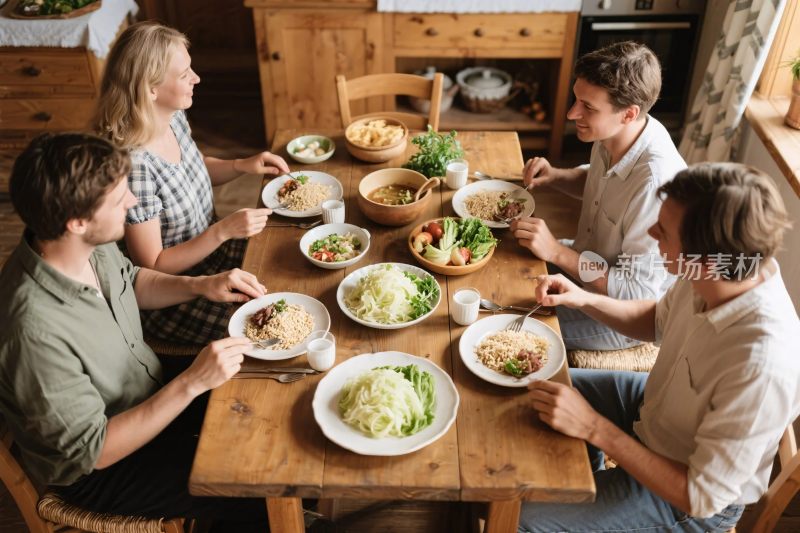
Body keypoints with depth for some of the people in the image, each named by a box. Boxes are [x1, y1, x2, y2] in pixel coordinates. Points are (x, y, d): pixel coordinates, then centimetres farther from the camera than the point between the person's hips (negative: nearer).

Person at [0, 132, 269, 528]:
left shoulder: (92, 245, -15)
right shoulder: (36, 331, -38)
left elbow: (132, 281, 9)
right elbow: (93, 451, -28)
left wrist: (201, 285, -9)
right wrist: (192, 383, -33)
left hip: (152, 396, 7)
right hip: (97, 471, -7)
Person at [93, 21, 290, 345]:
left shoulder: (174, 118, -7)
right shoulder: (134, 164, -31)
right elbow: (152, 267, -22)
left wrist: (242, 165, -2)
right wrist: (223, 230, -29)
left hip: (208, 250, 8)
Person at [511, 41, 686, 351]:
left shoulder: (656, 182, -37)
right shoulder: (612, 136, -11)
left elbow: (638, 291, -31)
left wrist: (557, 253, -33)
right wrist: (554, 176, -7)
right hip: (592, 260, 8)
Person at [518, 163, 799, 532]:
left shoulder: (762, 366, -41)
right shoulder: (717, 270, -20)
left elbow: (702, 496, -29)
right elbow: (657, 321, 3)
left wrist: (594, 428, -31)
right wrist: (583, 300, -11)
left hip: (689, 500, -6)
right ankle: (591, 487, 40)